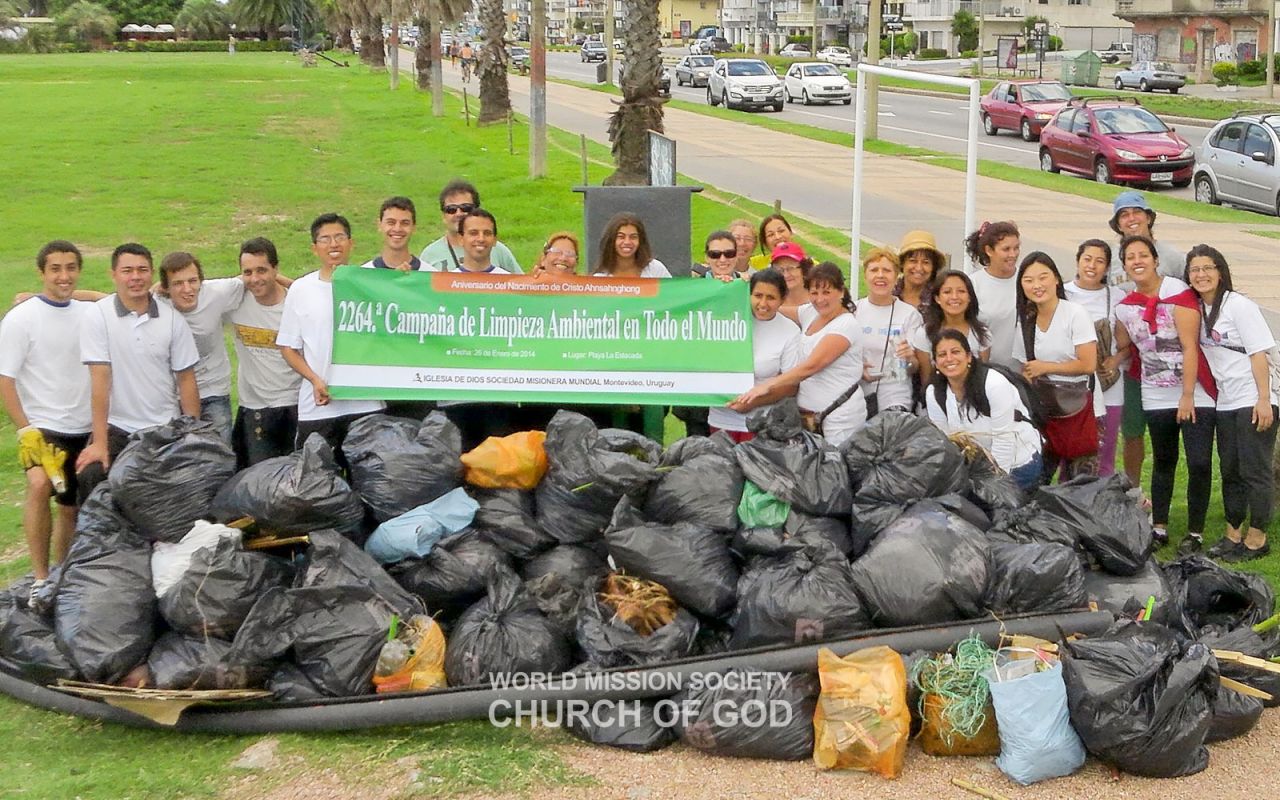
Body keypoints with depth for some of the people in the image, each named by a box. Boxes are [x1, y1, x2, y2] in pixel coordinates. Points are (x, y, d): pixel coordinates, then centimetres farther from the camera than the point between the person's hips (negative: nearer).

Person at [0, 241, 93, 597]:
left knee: (74, 507, 13)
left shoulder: (91, 315, 4)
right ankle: (40, 579, -25)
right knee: (40, 485, -30)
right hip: (43, 427, -5)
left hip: (85, 430, 5)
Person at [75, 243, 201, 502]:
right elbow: (100, 379, -11)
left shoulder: (172, 319, 0)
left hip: (165, 430, 2)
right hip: (116, 427, -2)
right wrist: (99, 442, -15)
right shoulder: (98, 317, -6)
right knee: (89, 477, -22)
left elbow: (186, 379, 2)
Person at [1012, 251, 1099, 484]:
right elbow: (1024, 371, 9)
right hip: (1043, 410, 5)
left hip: (1076, 411, -5)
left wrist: (1044, 367, -8)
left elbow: (1088, 365, -13)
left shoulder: (1075, 314, -8)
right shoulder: (1026, 322, 8)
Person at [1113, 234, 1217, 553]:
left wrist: (1188, 396, -19)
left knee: (1199, 463, -8)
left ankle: (1195, 533, 3)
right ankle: (1159, 527, 24)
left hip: (1195, 393, -5)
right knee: (1163, 462, 15)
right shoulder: (1125, 307, 3)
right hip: (1156, 398, 5)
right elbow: (1124, 347, 19)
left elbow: (1189, 345, -17)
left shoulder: (1177, 292, -13)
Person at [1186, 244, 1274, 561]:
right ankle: (1233, 535, 25)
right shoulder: (1197, 309, 9)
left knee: (1255, 471, -2)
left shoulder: (1238, 305, -11)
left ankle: (1256, 538, 7)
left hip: (1253, 402, -7)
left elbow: (1258, 353, -14)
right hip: (1225, 403, 7)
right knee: (1229, 472, 14)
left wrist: (1264, 399, -18)